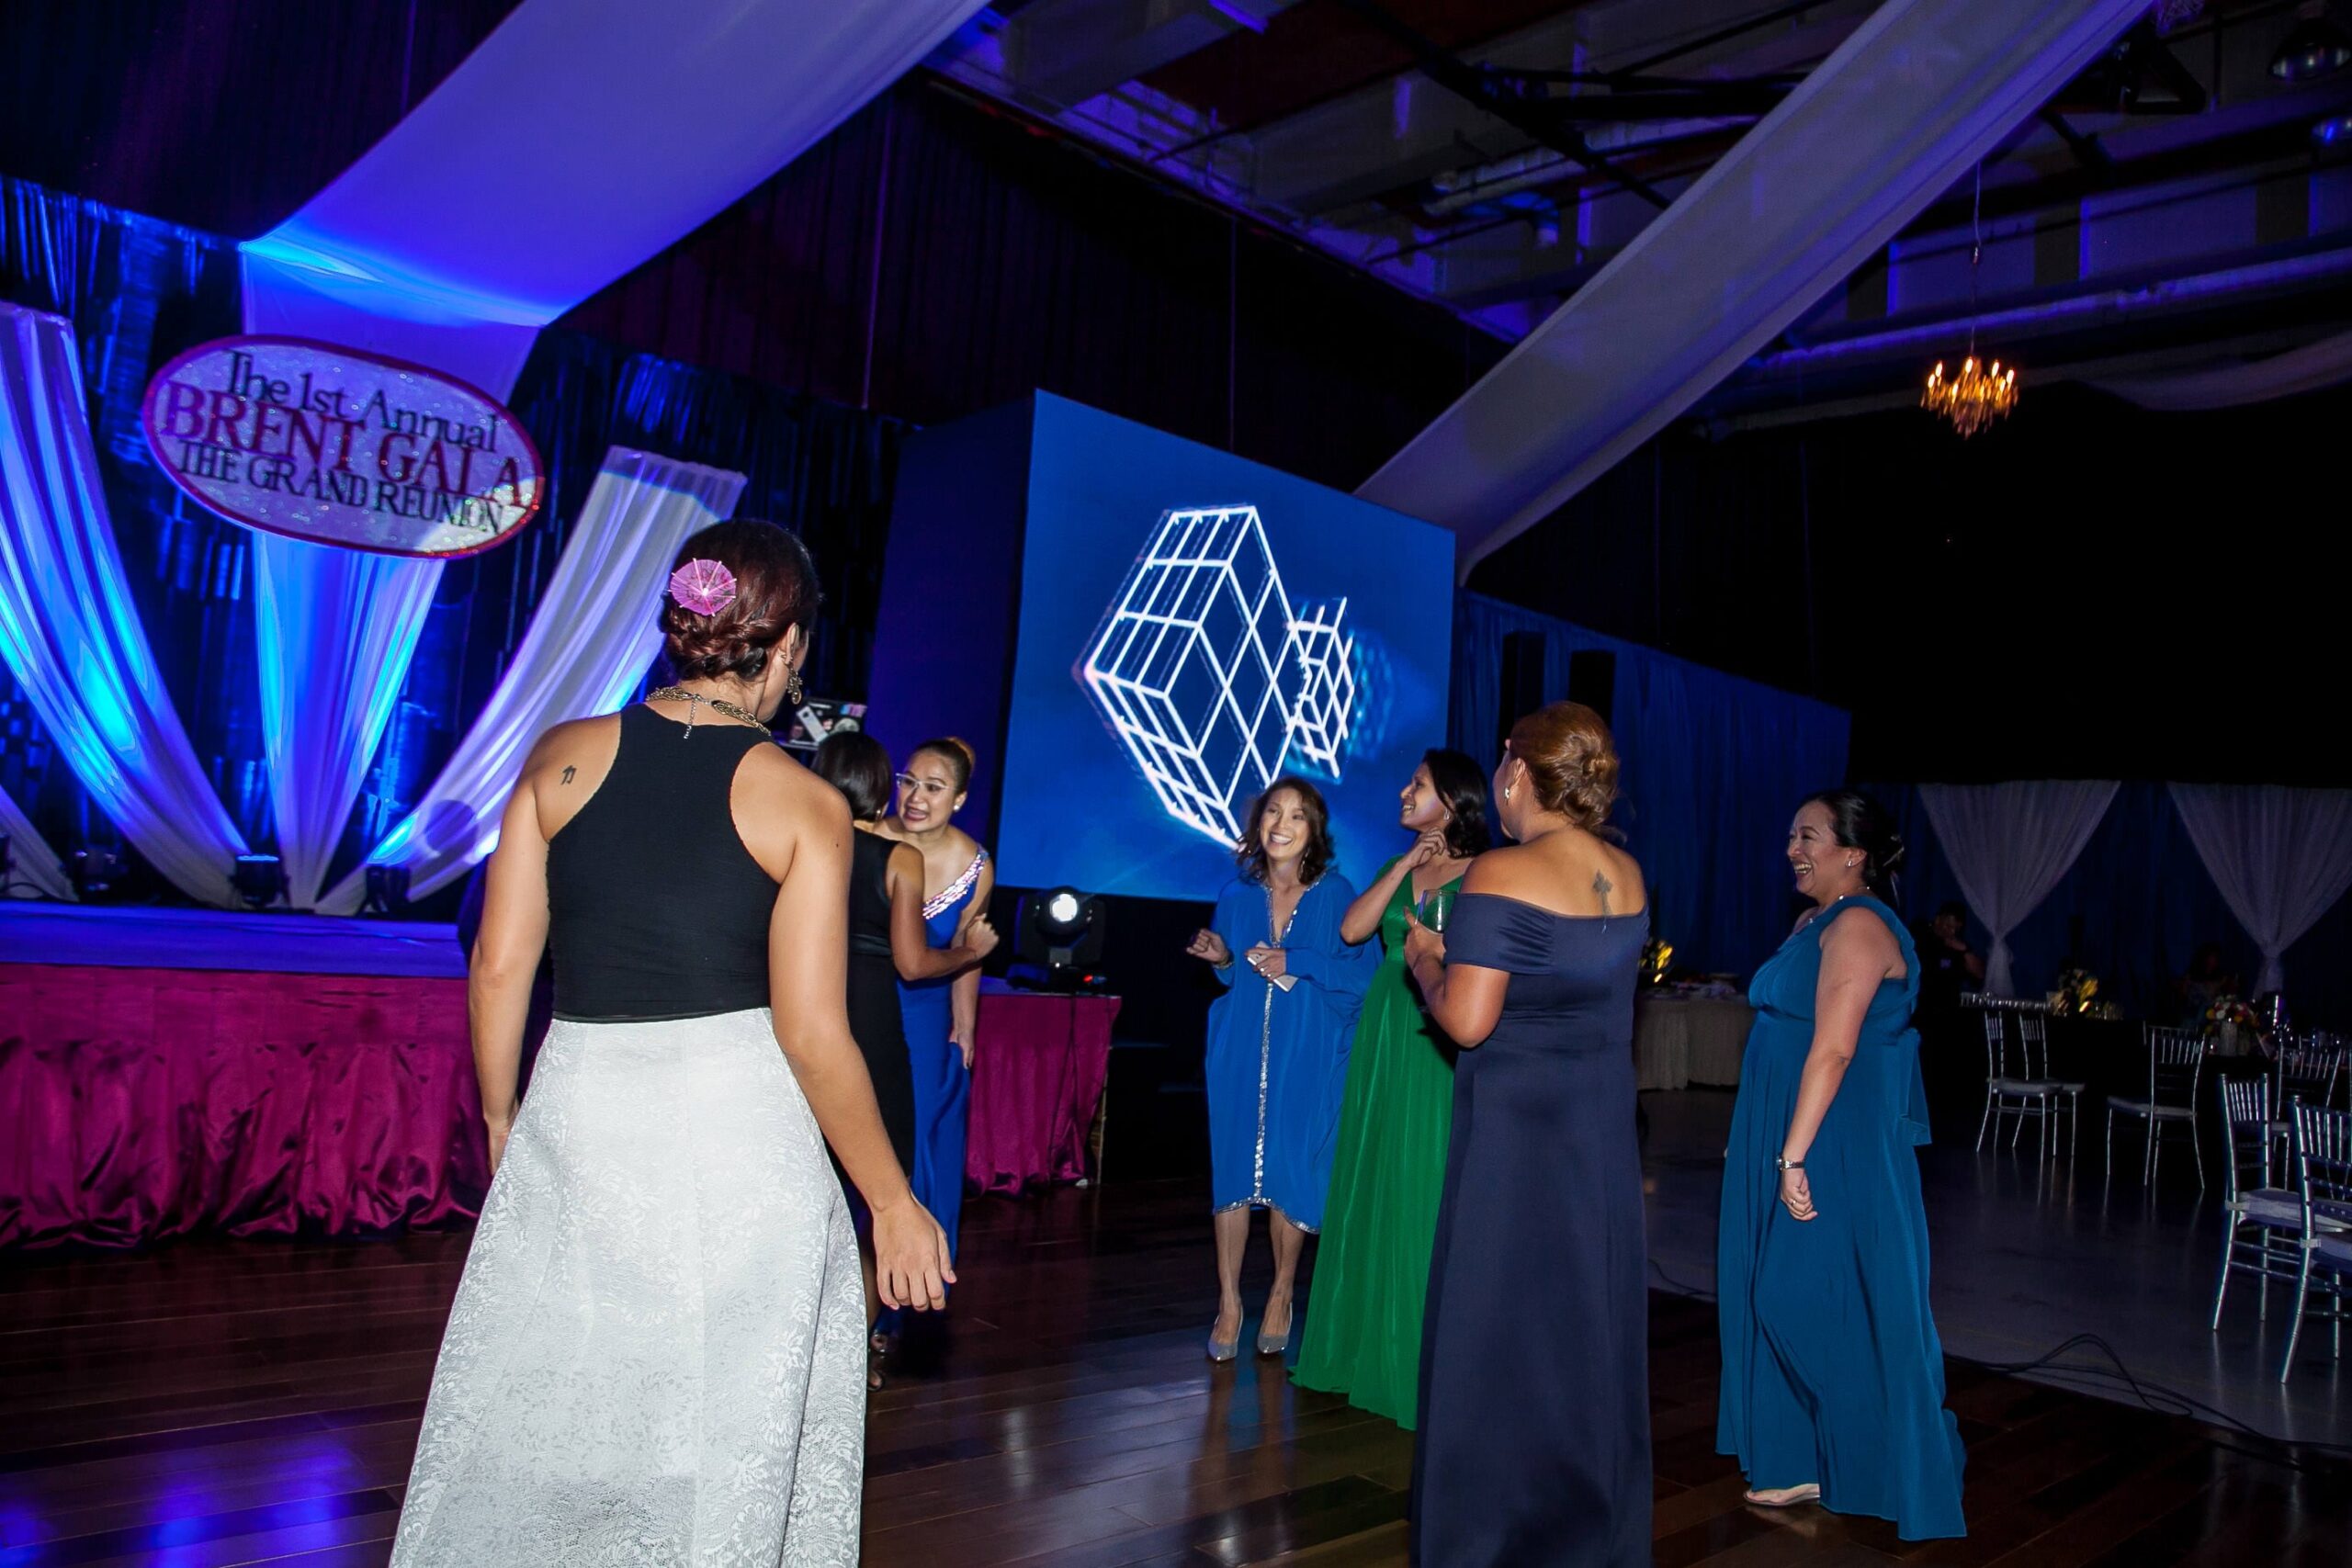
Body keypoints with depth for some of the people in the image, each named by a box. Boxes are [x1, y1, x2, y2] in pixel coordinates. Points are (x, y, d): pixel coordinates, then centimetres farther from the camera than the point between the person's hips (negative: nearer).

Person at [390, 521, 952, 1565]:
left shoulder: (562, 757, -1)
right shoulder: (804, 804, -8)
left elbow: (499, 966, 1)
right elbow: (812, 1033, -11)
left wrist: (500, 1115, 17)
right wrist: (893, 1203, -2)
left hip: (575, 1125, 2)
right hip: (741, 1130, -2)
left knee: (537, 1412, 20)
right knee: (730, 1426, 17)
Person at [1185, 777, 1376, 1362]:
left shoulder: (1335, 895, -3)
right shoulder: (1236, 896, 7)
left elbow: (1364, 973, -8)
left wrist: (1297, 965, -16)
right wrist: (1222, 961, -5)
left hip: (1306, 1057, -2)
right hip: (1239, 1053, 2)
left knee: (1291, 1174, 3)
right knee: (1233, 1169, 1)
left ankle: (1281, 1297, 23)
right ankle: (1229, 1302, 14)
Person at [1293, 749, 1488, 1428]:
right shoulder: (1396, 868, 13)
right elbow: (1352, 929, -1)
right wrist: (1405, 866, -4)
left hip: (1441, 1047, -6)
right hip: (1382, 1039, 6)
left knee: (1425, 1190, -2)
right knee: (1370, 1186, 12)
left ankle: (1424, 1358, 11)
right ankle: (1367, 1338, 25)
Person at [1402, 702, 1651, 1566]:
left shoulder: (1502, 875, -17)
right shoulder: (1626, 874, 5)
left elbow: (1466, 1020, -21)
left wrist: (1425, 958, -3)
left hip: (1518, 1125, -7)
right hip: (1604, 1124, 7)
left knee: (1503, 1329, 5)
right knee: (1589, 1325, 17)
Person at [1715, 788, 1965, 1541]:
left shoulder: (1858, 926, -15)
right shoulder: (1811, 923, 14)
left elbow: (1833, 1049, -22)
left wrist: (1794, 1156, -24)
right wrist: (1761, 1145, 18)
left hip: (1839, 1150, -10)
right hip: (1787, 1141, 10)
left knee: (1825, 1302, -1)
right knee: (1784, 1300, 14)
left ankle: (1853, 1466, 14)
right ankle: (1805, 1458, 25)